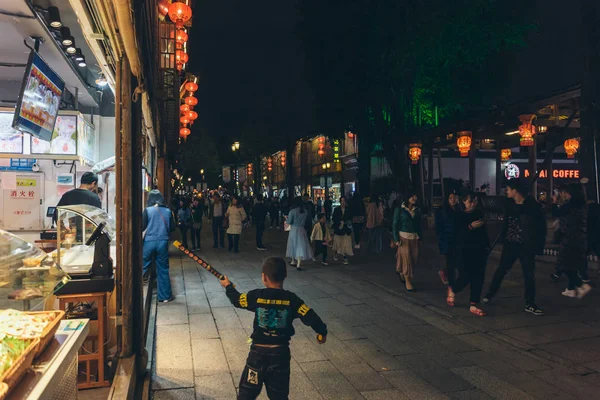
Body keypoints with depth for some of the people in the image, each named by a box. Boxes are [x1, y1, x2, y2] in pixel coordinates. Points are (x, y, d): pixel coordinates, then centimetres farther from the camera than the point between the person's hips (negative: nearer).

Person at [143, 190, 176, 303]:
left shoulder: (147, 210, -6)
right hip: (163, 242, 2)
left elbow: (142, 227, -8)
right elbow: (172, 228, 6)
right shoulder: (168, 211, 1)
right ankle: (165, 296, 15)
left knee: (144, 267, 15)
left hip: (149, 242, -2)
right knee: (163, 270, 9)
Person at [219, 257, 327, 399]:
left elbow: (236, 299, 7)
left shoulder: (256, 296, -10)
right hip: (281, 352, 1)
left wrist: (228, 286, 27)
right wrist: (322, 332, 7)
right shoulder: (292, 299, -10)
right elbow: (311, 318, -11)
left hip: (258, 351, -1)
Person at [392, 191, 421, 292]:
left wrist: (419, 237, 6)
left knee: (415, 259, 3)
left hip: (414, 237, 5)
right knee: (406, 259, -4)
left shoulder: (417, 210, 10)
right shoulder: (400, 209, -3)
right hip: (403, 236, -4)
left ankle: (401, 271, 30)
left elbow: (419, 225, 13)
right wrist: (396, 239, -9)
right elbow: (394, 224, -3)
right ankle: (408, 282, 7)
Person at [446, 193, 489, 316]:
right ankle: (452, 289, 25)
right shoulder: (458, 215, -3)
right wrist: (470, 227, -24)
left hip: (480, 249, 5)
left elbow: (484, 231, 18)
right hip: (466, 249, -5)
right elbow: (456, 232, -12)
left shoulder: (479, 213, 10)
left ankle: (473, 306, 9)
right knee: (467, 276, -7)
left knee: (478, 277, 1)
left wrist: (487, 246, 15)